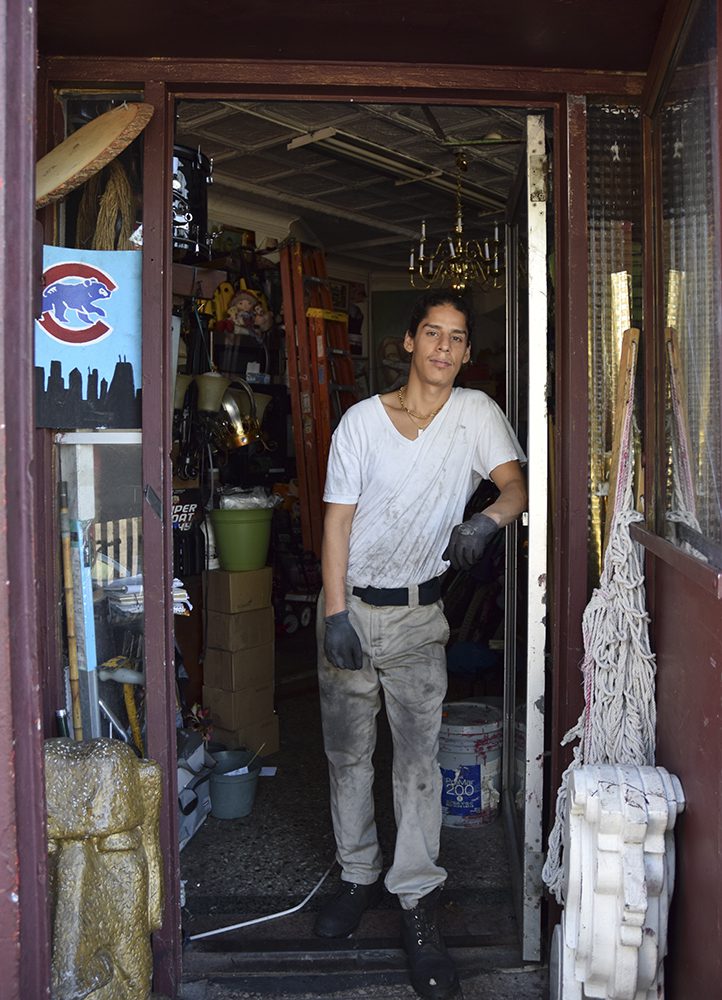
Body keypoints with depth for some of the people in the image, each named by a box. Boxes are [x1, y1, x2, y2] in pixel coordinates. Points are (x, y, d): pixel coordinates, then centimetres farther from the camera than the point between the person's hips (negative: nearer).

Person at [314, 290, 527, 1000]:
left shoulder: (476, 413, -1)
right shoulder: (362, 421, -4)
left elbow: (515, 486, -5)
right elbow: (338, 518, -4)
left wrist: (485, 521, -29)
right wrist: (336, 613, -11)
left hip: (419, 613, 0)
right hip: (351, 603, 1)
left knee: (419, 756, -1)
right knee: (347, 751, 11)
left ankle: (417, 906, 12)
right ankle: (359, 875, 31)